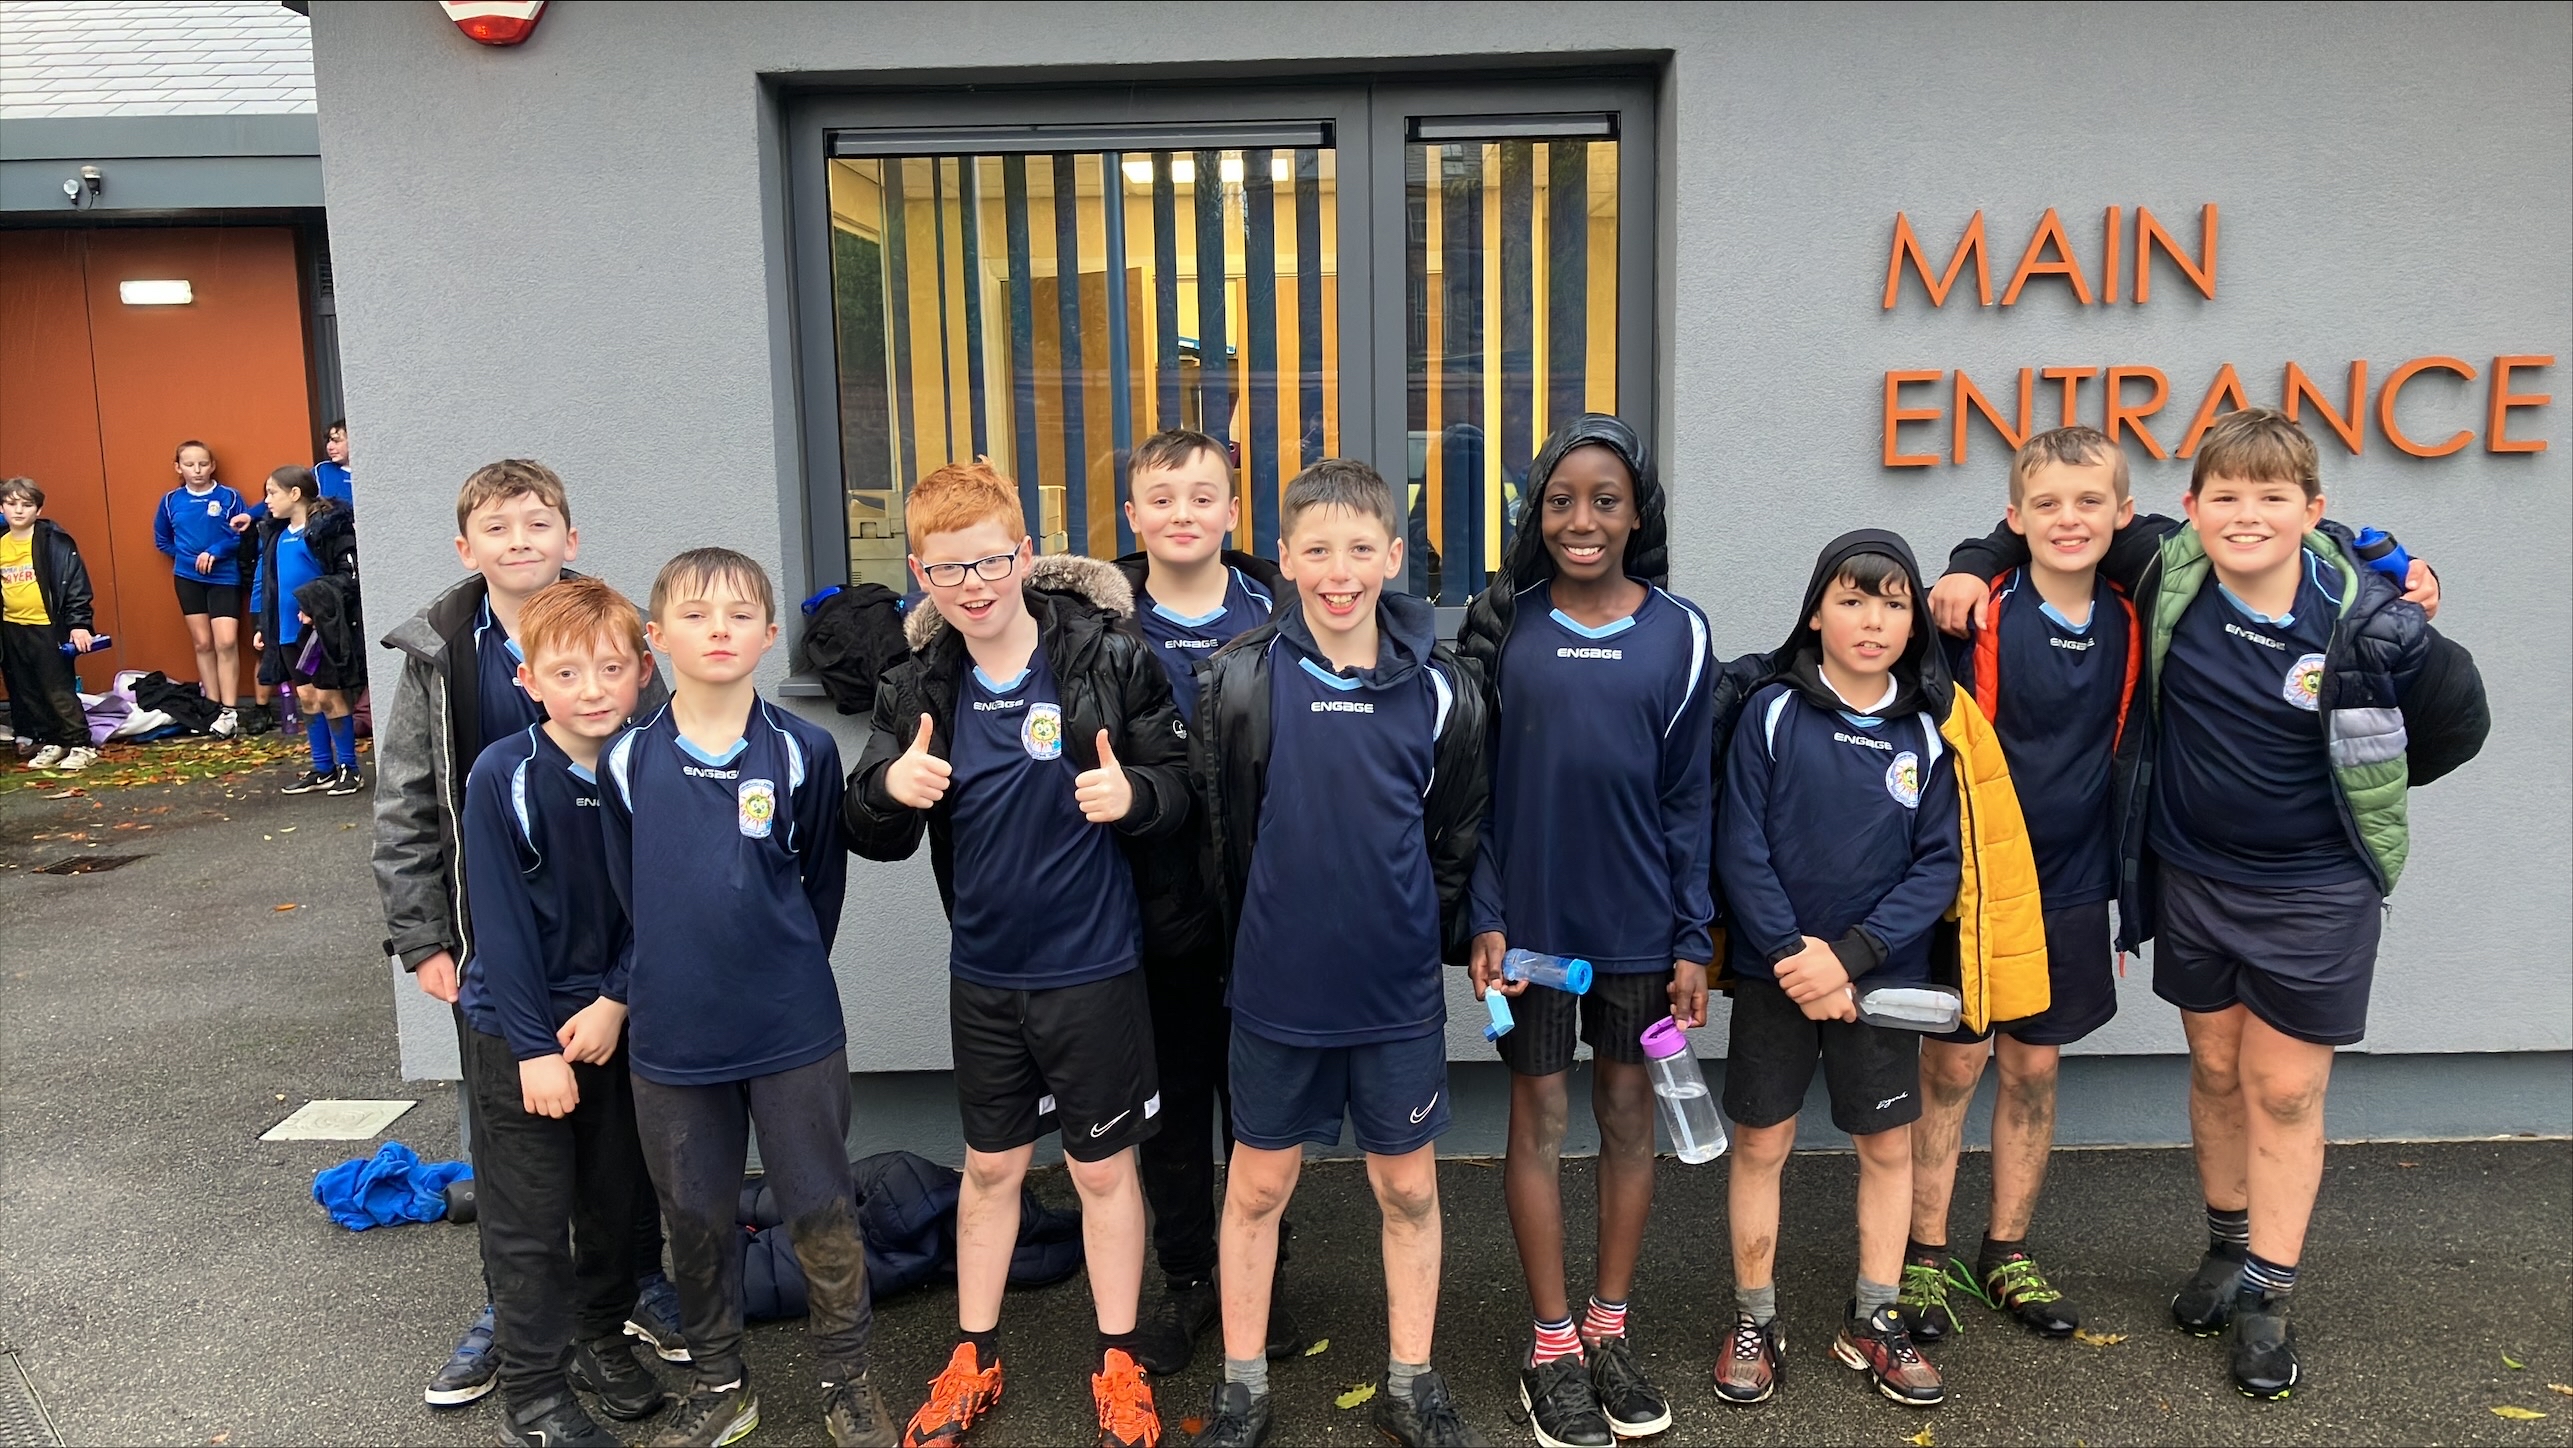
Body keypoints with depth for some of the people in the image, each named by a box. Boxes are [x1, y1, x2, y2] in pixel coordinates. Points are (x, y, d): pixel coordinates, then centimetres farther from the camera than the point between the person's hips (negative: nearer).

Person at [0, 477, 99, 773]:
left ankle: (81, 745, 4)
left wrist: (79, 624, -17)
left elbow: (75, 583, -10)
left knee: (59, 690, -4)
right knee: (27, 694, 12)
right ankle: (49, 743, 23)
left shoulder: (54, 542, -9)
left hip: (48, 627, -6)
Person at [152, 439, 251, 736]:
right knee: (202, 643, 8)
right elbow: (161, 540, 16)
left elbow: (243, 535, -8)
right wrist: (185, 555, 1)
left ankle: (229, 709, -6)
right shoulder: (170, 501, 5)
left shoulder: (229, 497, -5)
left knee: (226, 642, -11)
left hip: (224, 577, -3)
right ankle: (212, 706, 15)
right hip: (188, 578, 3)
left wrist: (215, 551, -19)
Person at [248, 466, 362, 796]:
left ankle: (348, 768, 9)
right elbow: (264, 582, 16)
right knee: (305, 698, 11)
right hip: (288, 630, 7)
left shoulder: (328, 527, -12)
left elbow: (348, 574, -17)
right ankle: (323, 769, 19)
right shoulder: (275, 534, 12)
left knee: (327, 696, -2)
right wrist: (261, 626, 14)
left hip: (323, 628, -7)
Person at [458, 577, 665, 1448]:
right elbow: (503, 921, -16)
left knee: (615, 1194, 16)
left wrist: (615, 1002, -12)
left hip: (614, 1015, 4)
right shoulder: (503, 779, -18)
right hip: (517, 1023, -3)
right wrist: (535, 1047, -15)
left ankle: (604, 1336, 36)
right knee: (529, 1214, 4)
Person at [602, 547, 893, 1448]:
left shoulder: (804, 751, -5)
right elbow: (625, 891, 9)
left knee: (821, 1211, 6)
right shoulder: (629, 760, -1)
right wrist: (671, 980, 10)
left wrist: (787, 975, 7)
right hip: (672, 1030, 2)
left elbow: (823, 881, 5)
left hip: (793, 1028, -1)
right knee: (695, 1217, 14)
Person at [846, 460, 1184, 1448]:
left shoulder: (1109, 657, -13)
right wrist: (891, 788, -22)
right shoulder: (919, 686, -3)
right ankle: (974, 1360, 36)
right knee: (991, 1167, 19)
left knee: (1104, 1168, 11)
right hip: (983, 970, 3)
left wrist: (1133, 794, -29)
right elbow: (874, 838, 0)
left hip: (1093, 966, -3)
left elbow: (1181, 781, -7)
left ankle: (1118, 1365, 30)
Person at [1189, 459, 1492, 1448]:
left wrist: (1420, 933, 8)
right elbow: (1222, 828, 1)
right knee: (1256, 1187, 11)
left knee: (1409, 1187, 12)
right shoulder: (1243, 679, -9)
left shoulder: (1440, 687, -5)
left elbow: (1457, 835, 6)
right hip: (1277, 985, -1)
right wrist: (1262, 939, 7)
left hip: (1399, 991, 1)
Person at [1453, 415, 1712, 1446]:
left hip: (1638, 924, 1)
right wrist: (1482, 919, -8)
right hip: (1530, 919, -1)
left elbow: (1688, 798, 1)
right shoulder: (1502, 624, -2)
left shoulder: (1677, 633, -1)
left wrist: (1694, 941, -1)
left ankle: (1611, 1332, 27)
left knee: (1628, 1114, 11)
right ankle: (1552, 1347, 20)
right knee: (1539, 1119, 7)